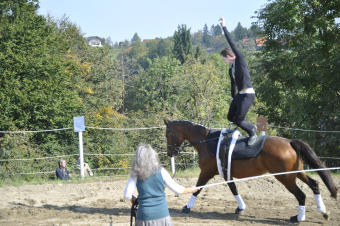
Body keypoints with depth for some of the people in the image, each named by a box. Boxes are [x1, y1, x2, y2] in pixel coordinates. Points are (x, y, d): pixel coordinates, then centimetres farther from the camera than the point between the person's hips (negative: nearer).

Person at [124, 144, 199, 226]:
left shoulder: (136, 174, -3)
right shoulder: (161, 171, -3)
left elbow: (127, 194, -8)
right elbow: (176, 189, 3)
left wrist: (132, 199, 16)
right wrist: (191, 190, 21)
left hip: (145, 215, 0)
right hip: (161, 213, 0)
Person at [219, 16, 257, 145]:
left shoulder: (240, 59, -5)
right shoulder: (231, 69, 17)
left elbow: (232, 43, -13)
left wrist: (224, 27, -12)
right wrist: (233, 98, 30)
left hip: (248, 94, -9)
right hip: (239, 95, 9)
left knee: (239, 119, -13)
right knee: (231, 117, 11)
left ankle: (252, 134, 10)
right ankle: (251, 127, 28)